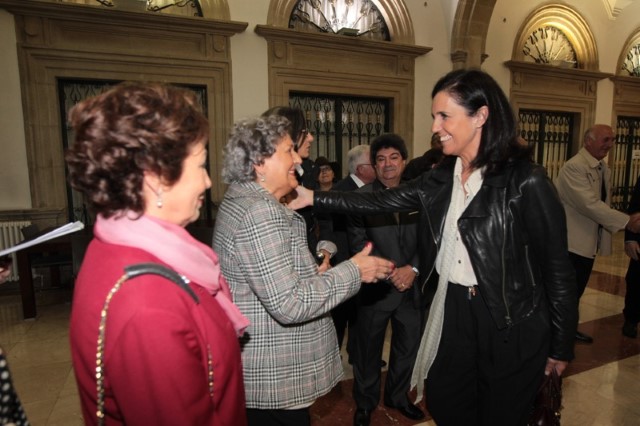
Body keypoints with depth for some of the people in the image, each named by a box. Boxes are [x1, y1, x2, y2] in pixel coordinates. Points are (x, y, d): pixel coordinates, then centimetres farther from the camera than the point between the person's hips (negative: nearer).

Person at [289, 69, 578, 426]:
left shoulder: (526, 181, -17)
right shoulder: (443, 178, 1)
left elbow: (558, 270, -12)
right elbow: (381, 202, 0)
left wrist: (561, 349, -4)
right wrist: (313, 197, -6)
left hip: (512, 325, -5)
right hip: (452, 313, 6)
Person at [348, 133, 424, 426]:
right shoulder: (362, 197, -3)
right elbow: (358, 240, -9)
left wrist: (413, 268, -12)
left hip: (412, 285, 3)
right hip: (376, 285, -3)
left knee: (408, 345, 16)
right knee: (368, 347, 10)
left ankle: (398, 396, 40)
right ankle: (365, 402, 32)